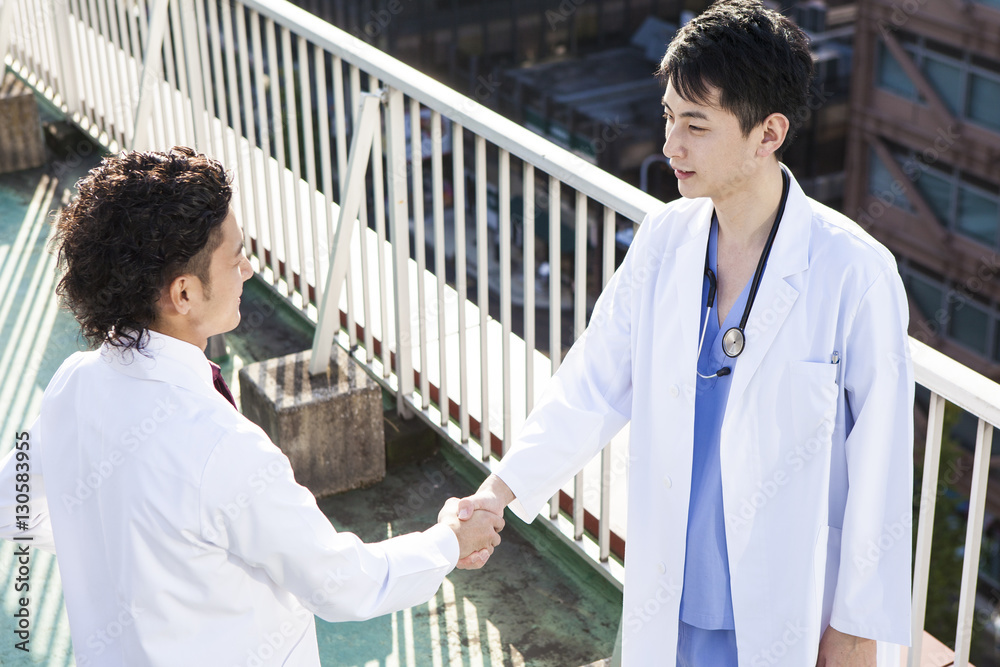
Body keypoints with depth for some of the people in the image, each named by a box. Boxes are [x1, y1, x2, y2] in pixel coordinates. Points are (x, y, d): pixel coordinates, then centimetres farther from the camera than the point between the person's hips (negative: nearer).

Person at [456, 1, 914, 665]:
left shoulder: (854, 273, -20)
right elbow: (594, 382, 0)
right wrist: (501, 488, -11)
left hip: (790, 610, -4)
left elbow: (880, 463, -14)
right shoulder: (664, 240, -5)